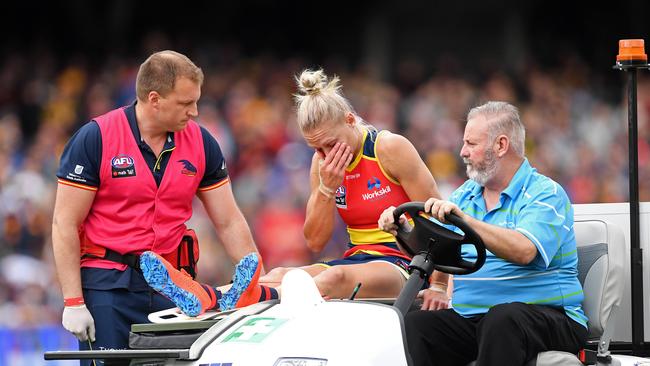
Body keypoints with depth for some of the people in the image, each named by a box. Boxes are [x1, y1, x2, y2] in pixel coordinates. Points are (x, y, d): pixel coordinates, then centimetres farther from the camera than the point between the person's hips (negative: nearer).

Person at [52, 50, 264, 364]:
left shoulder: (201, 143, 6)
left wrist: (259, 284, 0)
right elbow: (65, 224, -6)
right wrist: (73, 302, -11)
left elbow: (229, 223, 10)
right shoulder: (95, 138, -7)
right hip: (107, 284, -3)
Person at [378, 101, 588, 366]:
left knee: (502, 318, -39)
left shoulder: (546, 193, -4)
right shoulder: (465, 195, 19)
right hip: (469, 317, 6)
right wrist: (402, 229, -7)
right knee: (411, 324, -21)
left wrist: (463, 220, -31)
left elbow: (523, 251, -23)